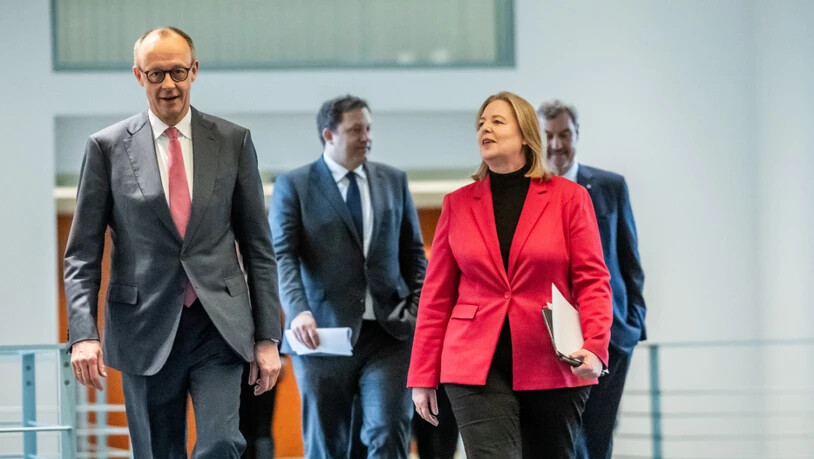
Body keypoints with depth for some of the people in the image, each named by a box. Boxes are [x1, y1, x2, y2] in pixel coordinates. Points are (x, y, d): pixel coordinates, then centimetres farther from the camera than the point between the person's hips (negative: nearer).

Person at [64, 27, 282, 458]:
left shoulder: (233, 142, 5)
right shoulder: (107, 147, 2)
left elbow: (258, 247, 8)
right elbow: (82, 254, 2)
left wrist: (268, 337, 3)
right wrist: (83, 333, -11)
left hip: (219, 325, 0)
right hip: (146, 330, 0)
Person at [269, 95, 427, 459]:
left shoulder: (394, 181, 12)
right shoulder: (292, 186, 1)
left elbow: (413, 252, 15)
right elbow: (282, 256, -9)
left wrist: (419, 306, 0)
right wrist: (298, 311, -25)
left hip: (388, 333, 2)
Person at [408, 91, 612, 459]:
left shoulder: (569, 198, 3)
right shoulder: (458, 204, 8)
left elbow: (591, 281, 0)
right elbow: (437, 294, 9)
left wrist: (594, 347, -16)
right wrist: (423, 377, 5)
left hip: (554, 367, 0)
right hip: (477, 365, 0)